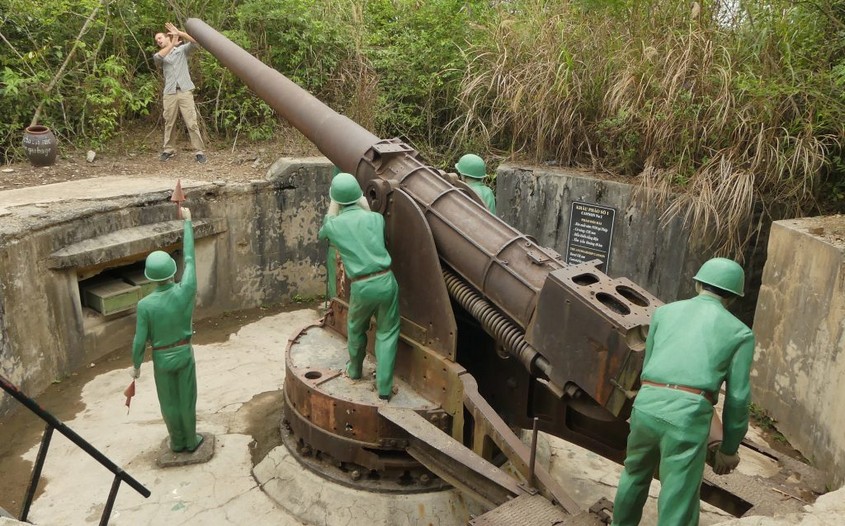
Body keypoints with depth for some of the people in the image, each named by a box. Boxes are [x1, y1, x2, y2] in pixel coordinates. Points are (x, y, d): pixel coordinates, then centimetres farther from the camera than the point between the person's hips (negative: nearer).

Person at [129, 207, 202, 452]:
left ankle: (177, 441, 36)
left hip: (161, 358, -1)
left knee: (169, 402, 19)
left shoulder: (145, 304, -26)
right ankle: (190, 440, 34)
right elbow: (189, 258, -11)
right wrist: (187, 221, -1)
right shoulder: (186, 291, -25)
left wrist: (136, 365, 3)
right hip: (184, 353, 1)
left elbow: (140, 341, -17)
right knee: (187, 399, 18)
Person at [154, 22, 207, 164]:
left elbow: (195, 41, -3)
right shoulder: (160, 56, 17)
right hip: (169, 93, 3)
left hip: (185, 91, -2)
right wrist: (172, 44, -13)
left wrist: (178, 32, -9)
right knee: (169, 123, 6)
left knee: (192, 123, -8)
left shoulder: (182, 50, 15)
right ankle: (168, 149, 17)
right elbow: (156, 57, -9)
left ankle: (199, 151, -6)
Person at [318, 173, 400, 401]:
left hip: (361, 286, 0)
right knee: (387, 333, 11)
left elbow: (321, 234, 27)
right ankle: (384, 387, 8)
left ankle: (354, 370, 47)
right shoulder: (375, 218, 4)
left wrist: (332, 210, 32)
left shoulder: (334, 225, 2)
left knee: (355, 329, 26)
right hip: (385, 281, 0)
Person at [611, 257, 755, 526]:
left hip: (646, 406, 4)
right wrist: (729, 448, 20)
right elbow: (737, 397, 10)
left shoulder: (664, 312, 21)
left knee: (636, 473, 30)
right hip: (687, 417, -4)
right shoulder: (740, 333, 13)